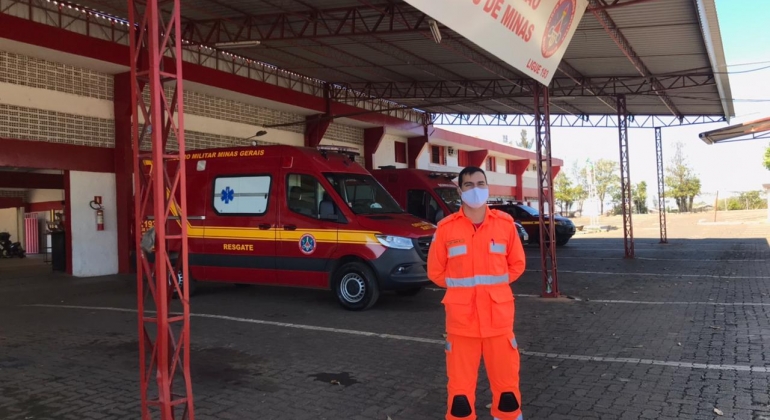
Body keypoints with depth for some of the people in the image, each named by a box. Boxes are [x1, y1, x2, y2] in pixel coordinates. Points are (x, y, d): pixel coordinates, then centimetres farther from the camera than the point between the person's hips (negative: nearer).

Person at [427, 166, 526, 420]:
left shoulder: (505, 223, 0)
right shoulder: (446, 227, -4)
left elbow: (517, 264, 11)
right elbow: (435, 271, 5)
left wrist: (493, 285, 4)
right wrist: (461, 287, 3)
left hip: (499, 318, 1)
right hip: (461, 319, -1)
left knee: (507, 381, 11)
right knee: (460, 385, 7)